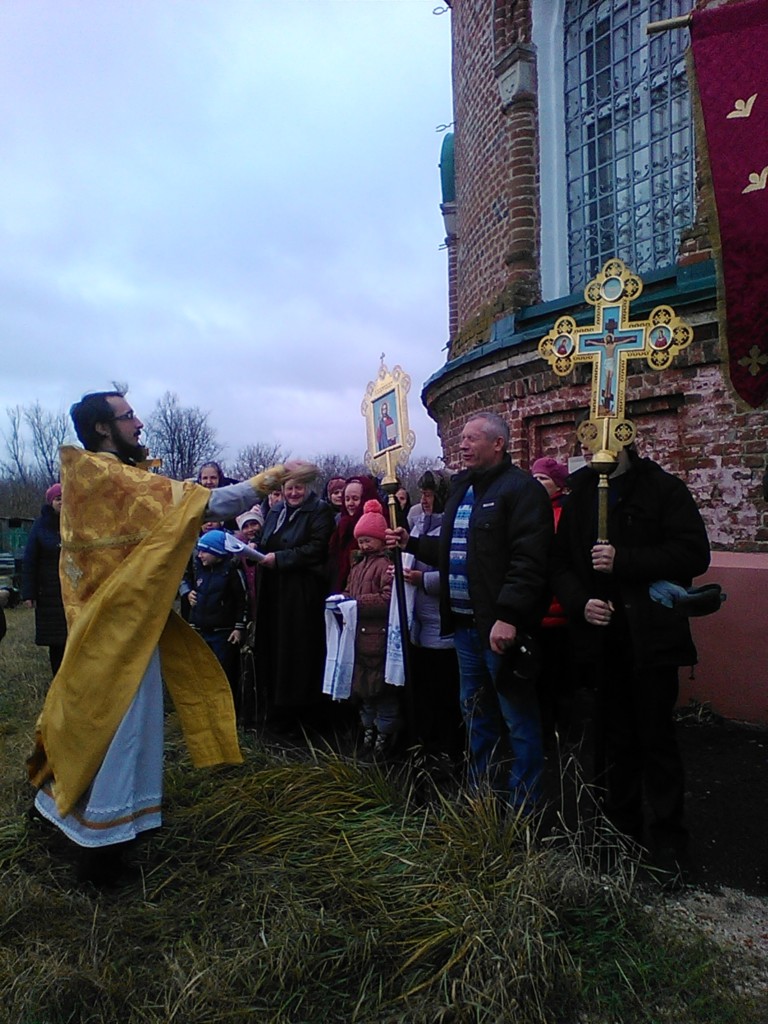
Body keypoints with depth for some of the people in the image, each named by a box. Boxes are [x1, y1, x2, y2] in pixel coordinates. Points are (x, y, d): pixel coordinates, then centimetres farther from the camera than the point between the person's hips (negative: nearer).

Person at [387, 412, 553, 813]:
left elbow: (528, 561, -21)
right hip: (465, 623, 9)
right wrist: (411, 543, 12)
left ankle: (524, 810, 18)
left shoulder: (521, 489, -11)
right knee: (476, 714, 20)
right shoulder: (462, 488, 16)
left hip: (501, 627, -9)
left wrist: (508, 615, -26)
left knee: (519, 720, 3)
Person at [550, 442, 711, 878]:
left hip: (651, 636, -4)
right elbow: (561, 564, 12)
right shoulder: (580, 496, 11)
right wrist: (580, 602, -7)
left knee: (657, 739, 4)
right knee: (613, 740, 13)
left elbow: (694, 553, -11)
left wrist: (623, 561, -19)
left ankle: (668, 839, 22)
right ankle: (621, 830, 29)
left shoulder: (663, 489, -2)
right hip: (603, 637, 4)